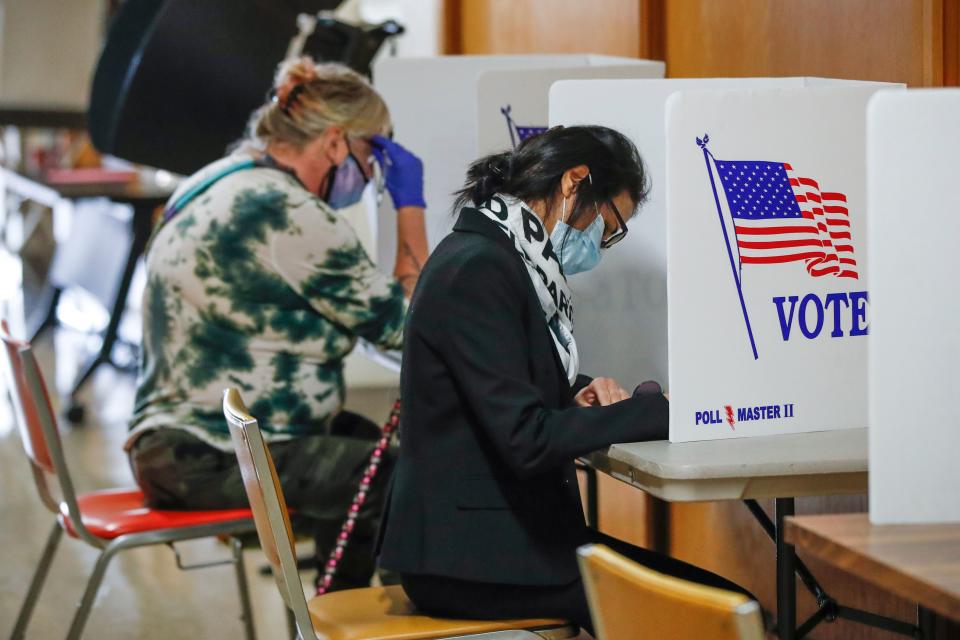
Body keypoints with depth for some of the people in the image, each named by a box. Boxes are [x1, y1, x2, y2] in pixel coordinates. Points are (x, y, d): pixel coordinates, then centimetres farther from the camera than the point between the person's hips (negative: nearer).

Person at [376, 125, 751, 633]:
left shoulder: (502, 259, 13)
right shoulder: (477, 269, -16)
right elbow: (526, 440, -22)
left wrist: (581, 395, 4)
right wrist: (658, 412, -16)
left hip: (511, 529, 10)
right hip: (470, 557, -10)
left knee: (713, 591, -3)